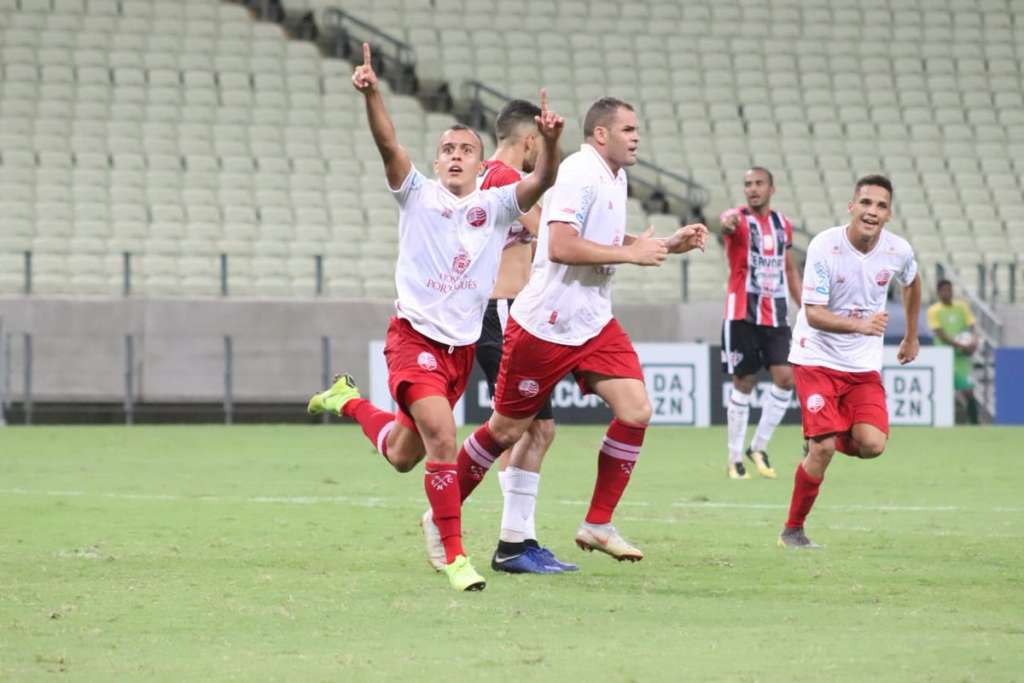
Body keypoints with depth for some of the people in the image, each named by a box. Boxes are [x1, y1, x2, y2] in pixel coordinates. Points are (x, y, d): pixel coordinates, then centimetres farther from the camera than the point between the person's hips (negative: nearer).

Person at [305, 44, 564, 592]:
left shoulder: (496, 206, 4)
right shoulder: (418, 196, -1)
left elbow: (541, 181, -13)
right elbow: (388, 144, -16)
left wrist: (549, 140, -33)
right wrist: (371, 94, -34)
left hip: (462, 347, 4)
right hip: (414, 336, -4)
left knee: (402, 454, 16)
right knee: (442, 437, -24)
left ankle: (348, 401, 47)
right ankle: (454, 556, -17)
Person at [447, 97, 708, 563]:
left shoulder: (615, 177, 11)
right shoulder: (579, 174, -18)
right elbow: (561, 246, -28)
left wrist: (667, 245, 14)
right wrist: (631, 253, -21)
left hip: (593, 323, 8)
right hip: (544, 326, -8)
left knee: (636, 410, -8)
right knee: (508, 428, 2)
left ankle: (598, 525, 1)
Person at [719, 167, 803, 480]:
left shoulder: (783, 224, 11)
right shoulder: (739, 218, -6)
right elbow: (728, 222, -33)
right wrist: (727, 223, -58)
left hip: (775, 314, 4)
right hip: (742, 313, -4)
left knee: (785, 378, -8)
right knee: (744, 383, -1)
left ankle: (759, 446, 8)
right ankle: (735, 459, 9)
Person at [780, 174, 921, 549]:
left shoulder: (898, 251, -6)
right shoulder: (824, 247, -19)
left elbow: (911, 283, 19)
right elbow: (814, 314, -22)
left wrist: (911, 337, 26)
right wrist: (860, 324, -38)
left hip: (864, 365, 4)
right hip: (817, 359, -4)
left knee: (873, 444, -15)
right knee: (822, 450, -14)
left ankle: (821, 441, 19)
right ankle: (792, 530, 6)